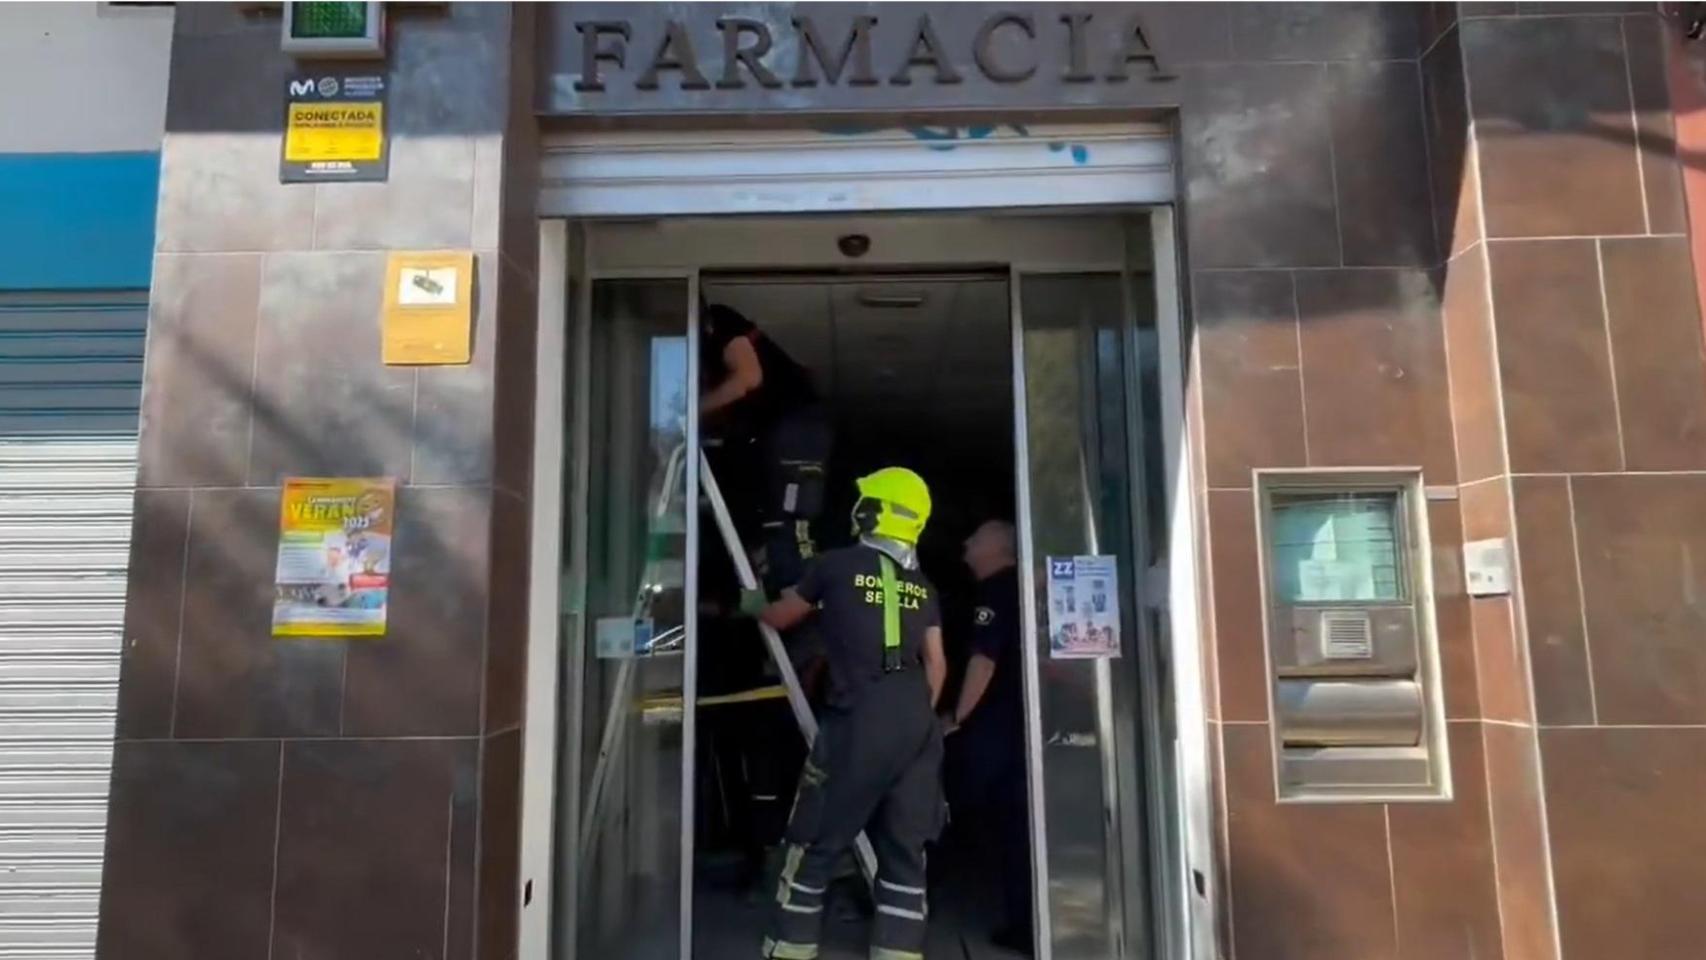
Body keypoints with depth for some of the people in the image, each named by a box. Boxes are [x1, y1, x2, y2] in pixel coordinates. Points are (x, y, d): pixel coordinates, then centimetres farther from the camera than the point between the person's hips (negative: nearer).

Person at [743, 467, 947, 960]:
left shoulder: (836, 565, 2)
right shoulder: (922, 585, 14)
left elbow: (781, 618, 18)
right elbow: (936, 663, 12)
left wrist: (753, 605, 40)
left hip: (859, 720, -5)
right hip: (916, 722, 5)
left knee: (817, 840, 7)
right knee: (904, 847, 10)